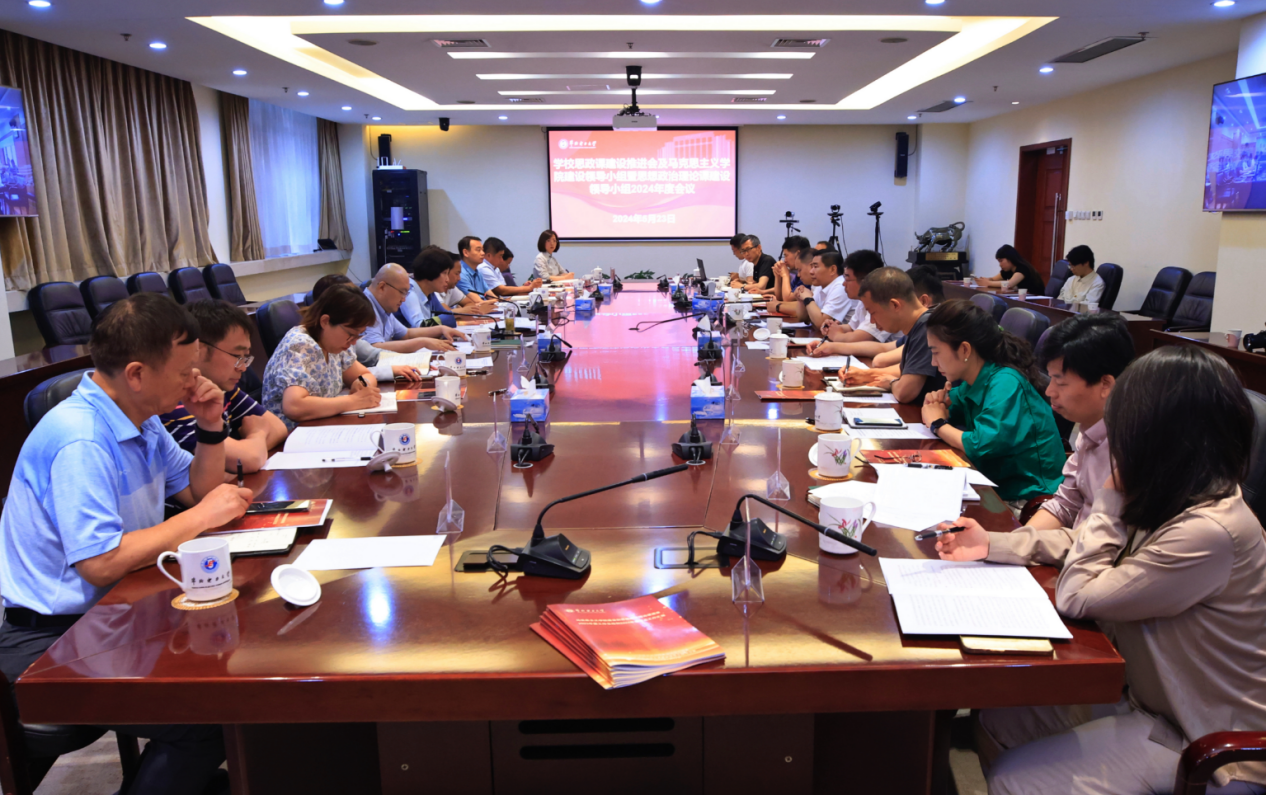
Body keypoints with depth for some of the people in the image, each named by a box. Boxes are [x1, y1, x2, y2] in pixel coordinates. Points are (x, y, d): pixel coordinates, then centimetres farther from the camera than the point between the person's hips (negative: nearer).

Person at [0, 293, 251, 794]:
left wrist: (211, 428, -4)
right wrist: (202, 517, -21)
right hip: (53, 640, -9)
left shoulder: (139, 418, 4)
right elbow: (101, 563, -29)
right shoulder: (80, 442, -25)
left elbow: (198, 491, 12)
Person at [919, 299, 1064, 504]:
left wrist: (938, 424, -13)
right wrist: (938, 402, -5)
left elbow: (981, 445, -30)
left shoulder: (1006, 384, -21)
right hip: (996, 485, 7)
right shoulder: (972, 382, 4)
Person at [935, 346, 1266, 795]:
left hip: (1205, 748, -8)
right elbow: (1090, 553, 10)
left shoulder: (1208, 532, -33)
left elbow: (1076, 598, -23)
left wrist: (1111, 501, -16)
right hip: (1154, 699, 8)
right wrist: (993, 545, 3)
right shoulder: (1182, 504, -4)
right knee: (998, 724, 9)